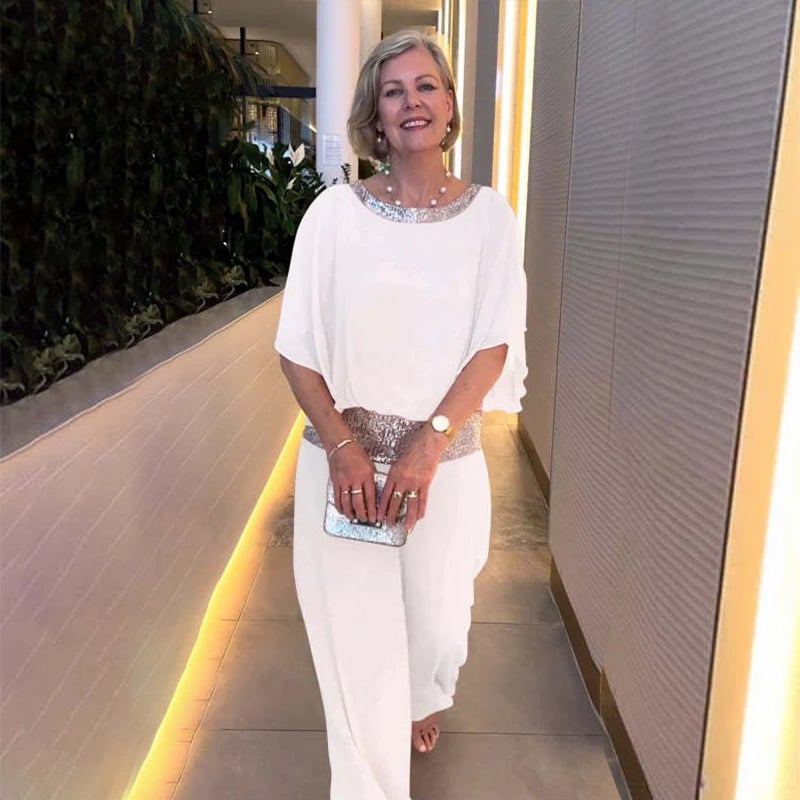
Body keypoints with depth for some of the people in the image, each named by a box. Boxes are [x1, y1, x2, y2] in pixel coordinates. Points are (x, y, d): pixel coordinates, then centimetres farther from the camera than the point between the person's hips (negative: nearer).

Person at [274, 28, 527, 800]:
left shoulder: (487, 214, 0)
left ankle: (421, 701, 53)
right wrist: (343, 448, -14)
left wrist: (427, 445, -17)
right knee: (355, 639, 6)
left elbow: (494, 345, -5)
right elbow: (298, 349, -2)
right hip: (343, 460, 0)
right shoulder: (335, 212, -3)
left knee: (437, 623, 14)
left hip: (448, 461, 1)